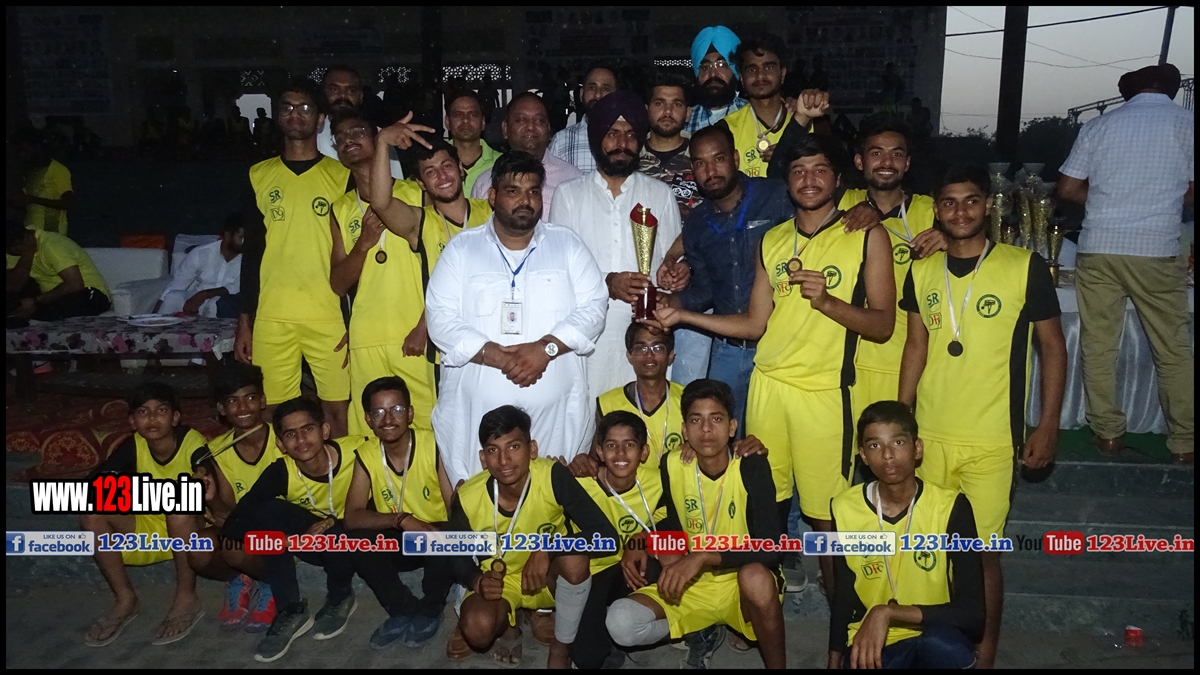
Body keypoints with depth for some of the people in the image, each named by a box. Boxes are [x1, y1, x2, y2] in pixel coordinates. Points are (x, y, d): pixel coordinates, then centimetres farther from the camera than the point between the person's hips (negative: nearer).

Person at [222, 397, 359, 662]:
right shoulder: (280, 472, -22)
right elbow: (235, 522, -22)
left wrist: (336, 521, -25)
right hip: (310, 537, 3)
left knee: (333, 537, -36)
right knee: (269, 511, -25)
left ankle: (340, 598, -1)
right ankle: (290, 612, -14)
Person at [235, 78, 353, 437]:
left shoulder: (342, 176, 4)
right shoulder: (259, 175, 10)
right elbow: (251, 251, 11)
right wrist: (244, 322, 7)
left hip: (330, 315, -2)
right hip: (271, 316, 2)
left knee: (338, 411, -2)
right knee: (275, 414, 4)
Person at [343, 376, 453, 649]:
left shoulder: (434, 445, -19)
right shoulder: (365, 454, -10)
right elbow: (352, 517, -16)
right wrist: (401, 519, -32)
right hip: (397, 541, 3)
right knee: (358, 541, -26)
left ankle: (430, 610, -2)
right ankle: (404, 610, -2)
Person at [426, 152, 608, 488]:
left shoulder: (567, 244, 10)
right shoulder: (462, 248, 7)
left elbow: (592, 308, 1)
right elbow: (440, 317, -2)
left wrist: (546, 347, -14)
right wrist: (494, 355, -16)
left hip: (557, 409, 1)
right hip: (475, 408, 0)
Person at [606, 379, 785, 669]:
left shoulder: (752, 467, -19)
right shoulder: (672, 466, -7)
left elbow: (770, 547, -27)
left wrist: (702, 557, -32)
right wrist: (670, 559, -12)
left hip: (744, 582, -4)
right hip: (692, 584, 4)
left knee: (756, 578, -40)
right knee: (621, 623, -19)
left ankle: (777, 664, -11)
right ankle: (705, 632, 10)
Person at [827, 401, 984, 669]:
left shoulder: (951, 507, -15)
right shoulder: (845, 509, -7)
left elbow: (972, 613, -19)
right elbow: (843, 599, 5)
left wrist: (888, 612, -28)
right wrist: (835, 662, 9)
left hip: (932, 638, -2)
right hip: (868, 641, 2)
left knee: (944, 646, -36)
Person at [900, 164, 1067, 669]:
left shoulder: (1025, 268, -6)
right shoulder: (921, 271, 5)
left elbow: (1053, 348, -1)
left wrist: (1048, 426, -4)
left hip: (991, 439, -3)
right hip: (929, 435, 4)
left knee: (982, 550, 2)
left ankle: (984, 655, 21)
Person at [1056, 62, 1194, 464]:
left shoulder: (1100, 125, 8)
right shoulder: (1186, 124, 3)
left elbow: (1068, 189, 8)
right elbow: (1190, 194, 3)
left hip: (1099, 247, 1)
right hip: (1156, 250, -1)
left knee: (1098, 346, 8)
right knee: (1173, 350, 8)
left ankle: (1108, 433, 13)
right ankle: (1184, 441, 14)